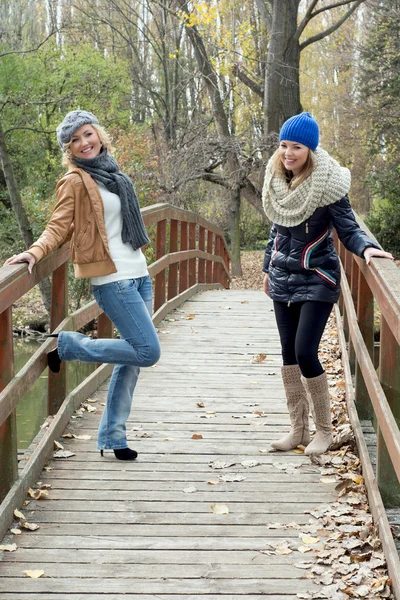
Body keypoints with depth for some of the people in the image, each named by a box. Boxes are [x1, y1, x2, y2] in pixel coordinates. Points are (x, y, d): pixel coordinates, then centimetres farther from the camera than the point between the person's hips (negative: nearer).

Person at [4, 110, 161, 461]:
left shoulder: (110, 172, 16)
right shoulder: (76, 181, -7)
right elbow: (59, 227, -13)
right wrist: (35, 252, -29)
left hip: (138, 273, 8)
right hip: (112, 279, -8)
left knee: (133, 359, 8)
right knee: (148, 351, -13)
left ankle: (112, 436, 17)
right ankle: (67, 345, 1)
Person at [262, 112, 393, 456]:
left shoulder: (327, 184, -16)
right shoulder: (278, 182, 2)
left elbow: (348, 229, -17)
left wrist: (366, 247, -37)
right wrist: (268, 267, 20)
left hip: (317, 281, -6)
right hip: (284, 279, 6)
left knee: (305, 353, -10)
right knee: (289, 353, 8)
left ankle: (324, 430, 8)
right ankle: (299, 429, 19)